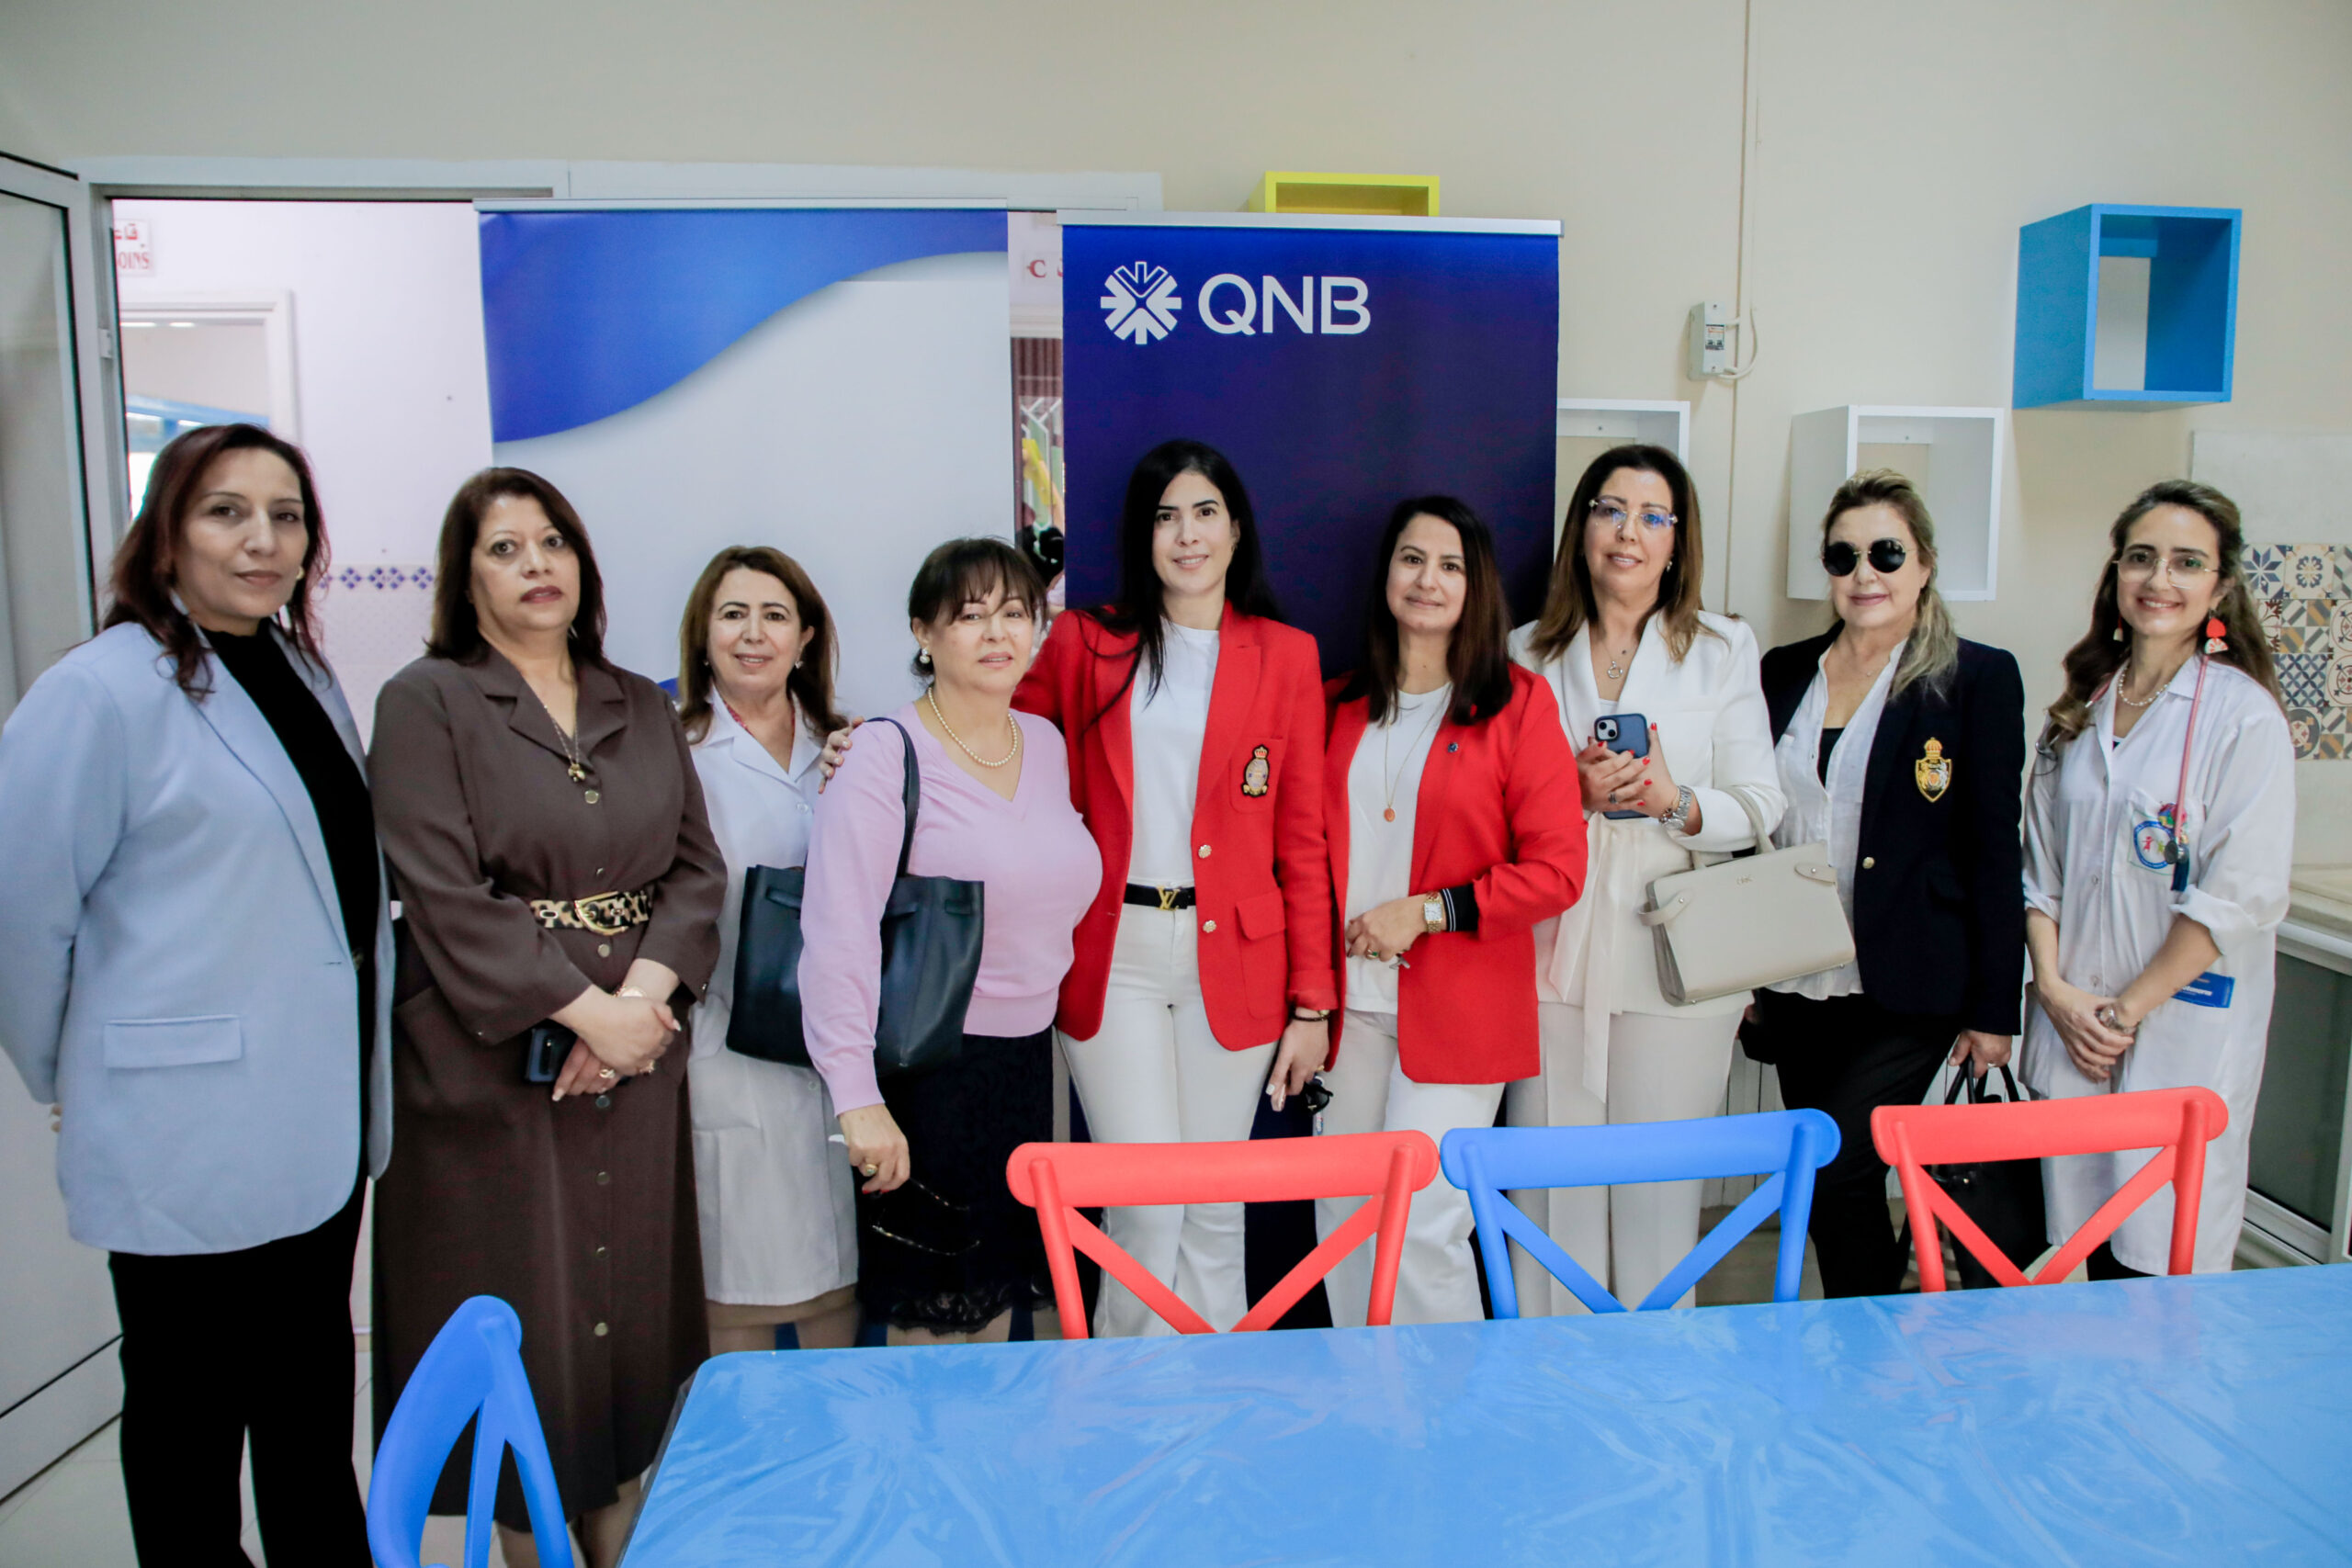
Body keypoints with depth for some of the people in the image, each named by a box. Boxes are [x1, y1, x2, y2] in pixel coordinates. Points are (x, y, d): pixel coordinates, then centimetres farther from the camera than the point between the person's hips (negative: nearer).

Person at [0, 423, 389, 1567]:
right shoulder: (105, 689, -15)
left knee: (314, 1397, 21)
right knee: (190, 1403, 12)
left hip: (318, 1122, 7)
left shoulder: (305, 676, 8)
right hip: (188, 1135, -7)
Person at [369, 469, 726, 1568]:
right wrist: (586, 1011, -15)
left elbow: (696, 866, 6)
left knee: (630, 1306, 9)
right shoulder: (426, 702, -1)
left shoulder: (642, 708, 13)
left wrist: (645, 994, -11)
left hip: (634, 1060, 4)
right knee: (521, 1323, 4)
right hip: (492, 1067, -4)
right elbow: (445, 898, -10)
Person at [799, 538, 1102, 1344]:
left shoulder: (1046, 744, 6)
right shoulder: (886, 754, -14)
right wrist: (857, 1096, -28)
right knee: (928, 1308, 6)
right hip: (925, 1064, -6)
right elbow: (839, 930, -22)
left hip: (1027, 1057, 6)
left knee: (1000, 1290, 18)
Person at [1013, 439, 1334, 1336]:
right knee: (1147, 1201, -2)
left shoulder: (1287, 657, 7)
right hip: (1112, 955, 0)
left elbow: (1303, 842, 5)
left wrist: (1312, 1003, 2)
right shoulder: (1084, 644, 6)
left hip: (1235, 959, 1)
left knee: (1215, 1208, 9)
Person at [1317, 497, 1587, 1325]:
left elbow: (1558, 868, -6)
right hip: (1350, 1001, 5)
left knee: (1422, 1225, -7)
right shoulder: (1340, 706, 11)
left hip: (1457, 1009, -4)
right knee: (1342, 1222, 11)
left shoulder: (1518, 703, -2)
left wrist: (1427, 910, -13)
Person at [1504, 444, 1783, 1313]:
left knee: (1658, 1189, 3)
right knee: (1550, 1181, 3)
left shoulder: (1723, 650, 7)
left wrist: (1676, 801, -17)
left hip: (1674, 956, -1)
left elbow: (1761, 805, 3)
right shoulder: (1528, 653, 10)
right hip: (1555, 949, 1)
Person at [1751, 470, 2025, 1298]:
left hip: (1906, 991, -4)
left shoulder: (1977, 678, -3)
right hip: (1797, 984, 5)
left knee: (1837, 1175, -11)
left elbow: (1994, 849, -5)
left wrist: (1992, 1007, -6)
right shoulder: (1785, 672, 9)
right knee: (1830, 1186, 11)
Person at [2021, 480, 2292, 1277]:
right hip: (2072, 1025, 5)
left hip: (2184, 1026, -5)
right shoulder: (2079, 714, 9)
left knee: (2163, 1258, 1)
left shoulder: (2243, 716, -8)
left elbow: (2238, 896, -13)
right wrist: (2054, 985, -2)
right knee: (2089, 1240, 12)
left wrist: (2128, 1008, -11)